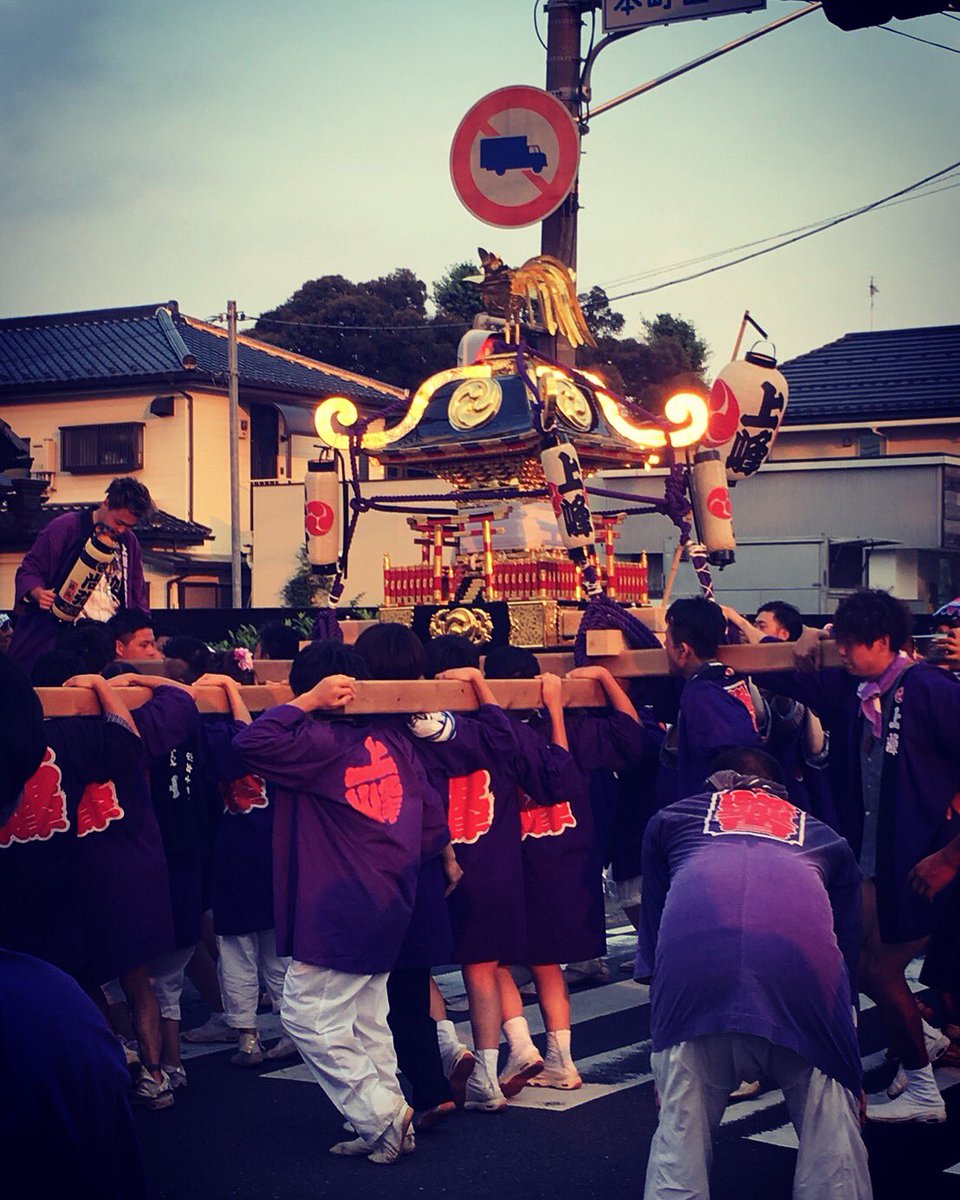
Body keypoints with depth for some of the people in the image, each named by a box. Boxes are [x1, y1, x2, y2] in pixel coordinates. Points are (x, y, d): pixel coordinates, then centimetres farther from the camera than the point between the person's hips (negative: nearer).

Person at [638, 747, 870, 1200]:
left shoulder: (670, 819, 37)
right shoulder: (826, 839, 38)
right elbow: (848, 948, 39)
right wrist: (851, 1075, 48)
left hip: (694, 948, 0)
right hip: (803, 954, 0)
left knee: (681, 1127, 11)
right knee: (829, 1124, 13)